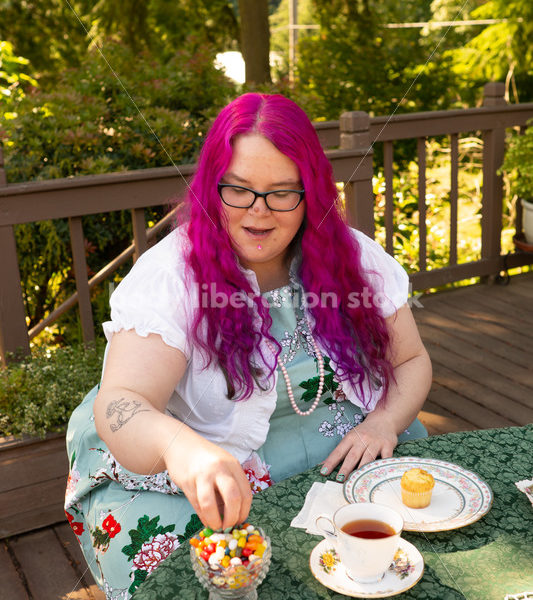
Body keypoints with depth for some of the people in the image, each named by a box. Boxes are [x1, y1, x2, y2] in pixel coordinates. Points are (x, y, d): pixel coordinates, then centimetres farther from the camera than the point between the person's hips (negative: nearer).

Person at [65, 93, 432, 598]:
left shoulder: (353, 255, -1)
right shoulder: (171, 275, -13)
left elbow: (411, 361, 9)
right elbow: (119, 404, -25)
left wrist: (384, 423, -13)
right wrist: (179, 446, -48)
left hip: (351, 461, 4)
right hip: (220, 484, -3)